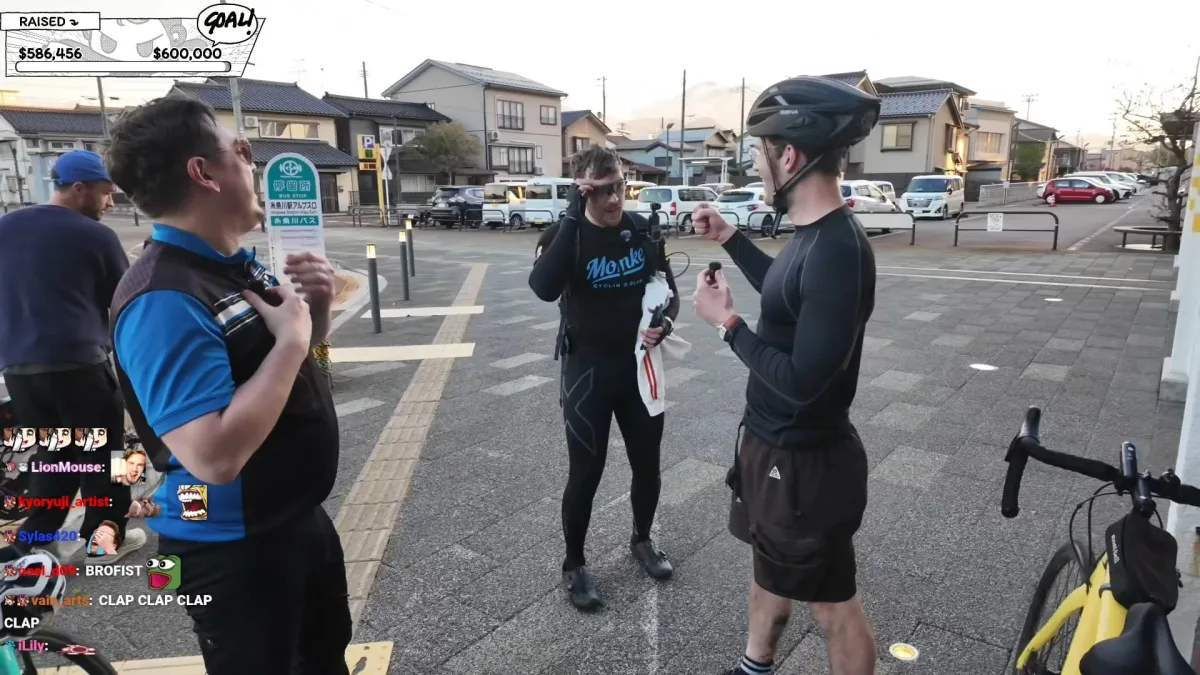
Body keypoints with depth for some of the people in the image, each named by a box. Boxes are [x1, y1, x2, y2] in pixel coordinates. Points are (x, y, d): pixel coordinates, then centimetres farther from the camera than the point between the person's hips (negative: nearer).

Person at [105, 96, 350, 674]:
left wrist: (317, 306, -6)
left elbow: (301, 354, 15)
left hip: (302, 519, 9)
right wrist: (291, 339, -28)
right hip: (235, 551, -8)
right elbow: (216, 456, -36)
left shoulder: (241, 264, 2)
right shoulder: (164, 301, -28)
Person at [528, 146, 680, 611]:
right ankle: (574, 565, 26)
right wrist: (574, 216, -34)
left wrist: (665, 322, -13)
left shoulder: (643, 232, -1)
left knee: (647, 465, 16)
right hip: (588, 371, -4)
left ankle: (641, 541, 42)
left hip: (639, 366, 4)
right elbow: (544, 288, -34)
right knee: (585, 473, 4)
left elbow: (669, 290, 10)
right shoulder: (565, 236, -13)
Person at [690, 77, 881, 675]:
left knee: (832, 605, 11)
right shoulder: (813, 236, 1)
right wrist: (729, 238, 17)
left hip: (805, 461, -10)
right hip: (771, 442, 10)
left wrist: (726, 322, -20)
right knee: (770, 568, 28)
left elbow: (802, 382, -30)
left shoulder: (838, 251, -29)